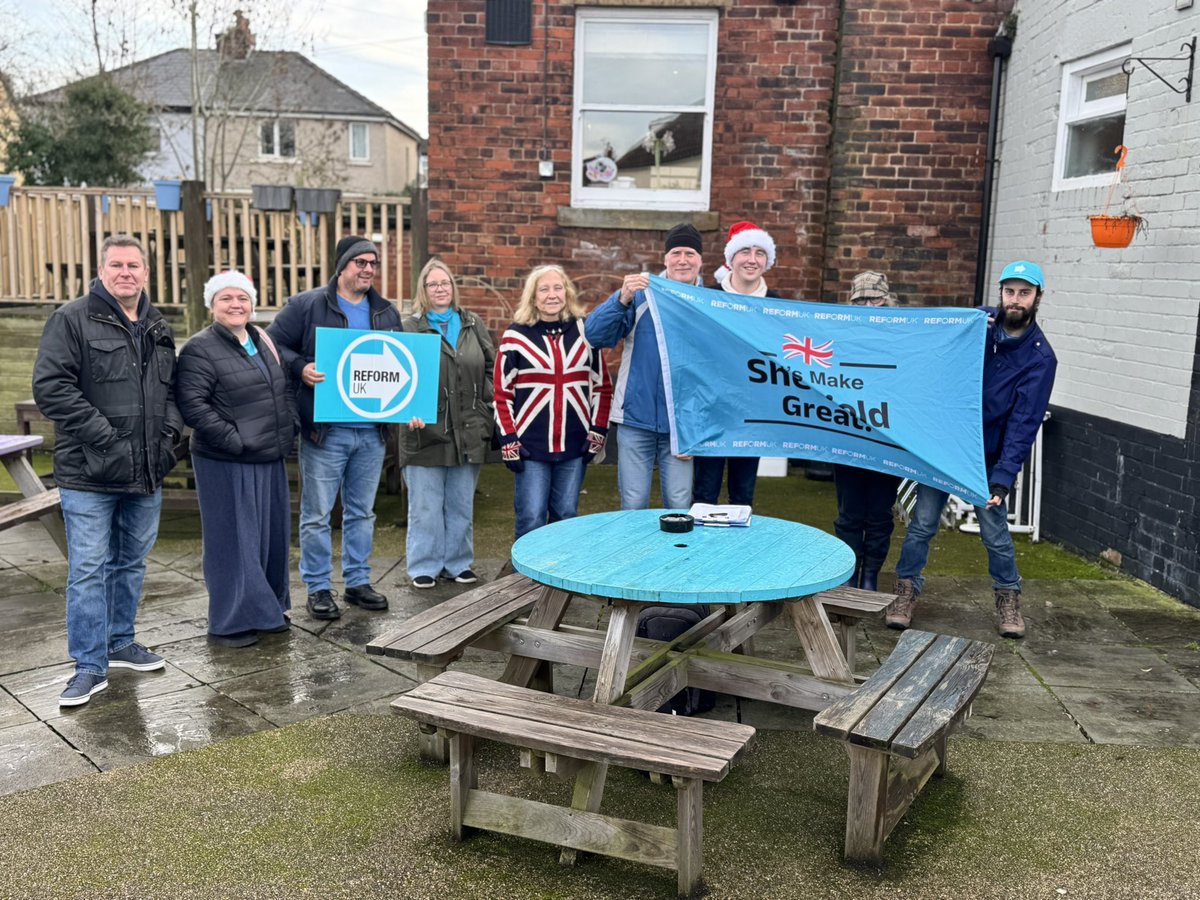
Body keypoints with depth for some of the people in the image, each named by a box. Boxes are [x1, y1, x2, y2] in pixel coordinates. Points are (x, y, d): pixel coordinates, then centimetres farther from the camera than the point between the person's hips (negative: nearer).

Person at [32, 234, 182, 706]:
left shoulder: (157, 328, 12)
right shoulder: (73, 319, -7)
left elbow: (172, 388, 21)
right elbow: (51, 387, -14)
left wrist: (170, 429, 2)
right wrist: (103, 436, -18)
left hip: (146, 473, 6)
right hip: (89, 474, -6)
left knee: (131, 564, 17)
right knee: (88, 570, -2)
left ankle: (120, 643, 32)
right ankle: (90, 666, 6)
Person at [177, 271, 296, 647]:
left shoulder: (264, 342, 14)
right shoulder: (200, 349, -11)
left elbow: (284, 391, 23)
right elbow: (192, 405, -19)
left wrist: (289, 430, 10)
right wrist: (233, 439, -20)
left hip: (270, 460, 8)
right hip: (227, 464, -8)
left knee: (273, 536, 15)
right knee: (234, 540, 0)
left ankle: (269, 608, 30)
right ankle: (230, 621, 12)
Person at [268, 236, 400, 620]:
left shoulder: (387, 313, 13)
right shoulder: (307, 306, -2)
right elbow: (274, 344, -2)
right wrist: (301, 368, -18)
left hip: (372, 430, 5)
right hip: (325, 429, -4)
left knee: (362, 512, 14)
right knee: (317, 514, 2)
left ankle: (358, 581, 25)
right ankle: (318, 588, 13)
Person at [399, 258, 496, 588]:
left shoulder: (473, 325, 10)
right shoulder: (411, 328, -1)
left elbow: (492, 367, 15)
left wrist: (485, 402, 4)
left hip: (468, 433, 4)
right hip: (426, 431, -3)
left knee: (461, 504, 13)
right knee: (426, 506, 3)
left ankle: (458, 562, 25)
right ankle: (424, 566, 15)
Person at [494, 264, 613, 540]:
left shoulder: (585, 332, 7)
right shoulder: (516, 335, 0)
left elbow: (603, 385, 11)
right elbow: (501, 391, 0)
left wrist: (598, 433, 4)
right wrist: (508, 441, -5)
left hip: (574, 445, 2)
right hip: (530, 445, -2)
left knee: (566, 517, 9)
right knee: (531, 520, -2)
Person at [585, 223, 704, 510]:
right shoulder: (641, 295, 1)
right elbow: (594, 335, -7)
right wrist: (622, 299, -24)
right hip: (636, 421, 0)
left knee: (680, 506, 6)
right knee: (633, 505, 6)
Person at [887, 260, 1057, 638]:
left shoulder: (1040, 357, -9)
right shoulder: (978, 322, -2)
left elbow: (1024, 422, -15)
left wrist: (1004, 476, -24)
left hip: (988, 456, -1)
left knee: (995, 532, 5)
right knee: (922, 524, 3)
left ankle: (1009, 599, 26)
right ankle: (906, 593, 17)